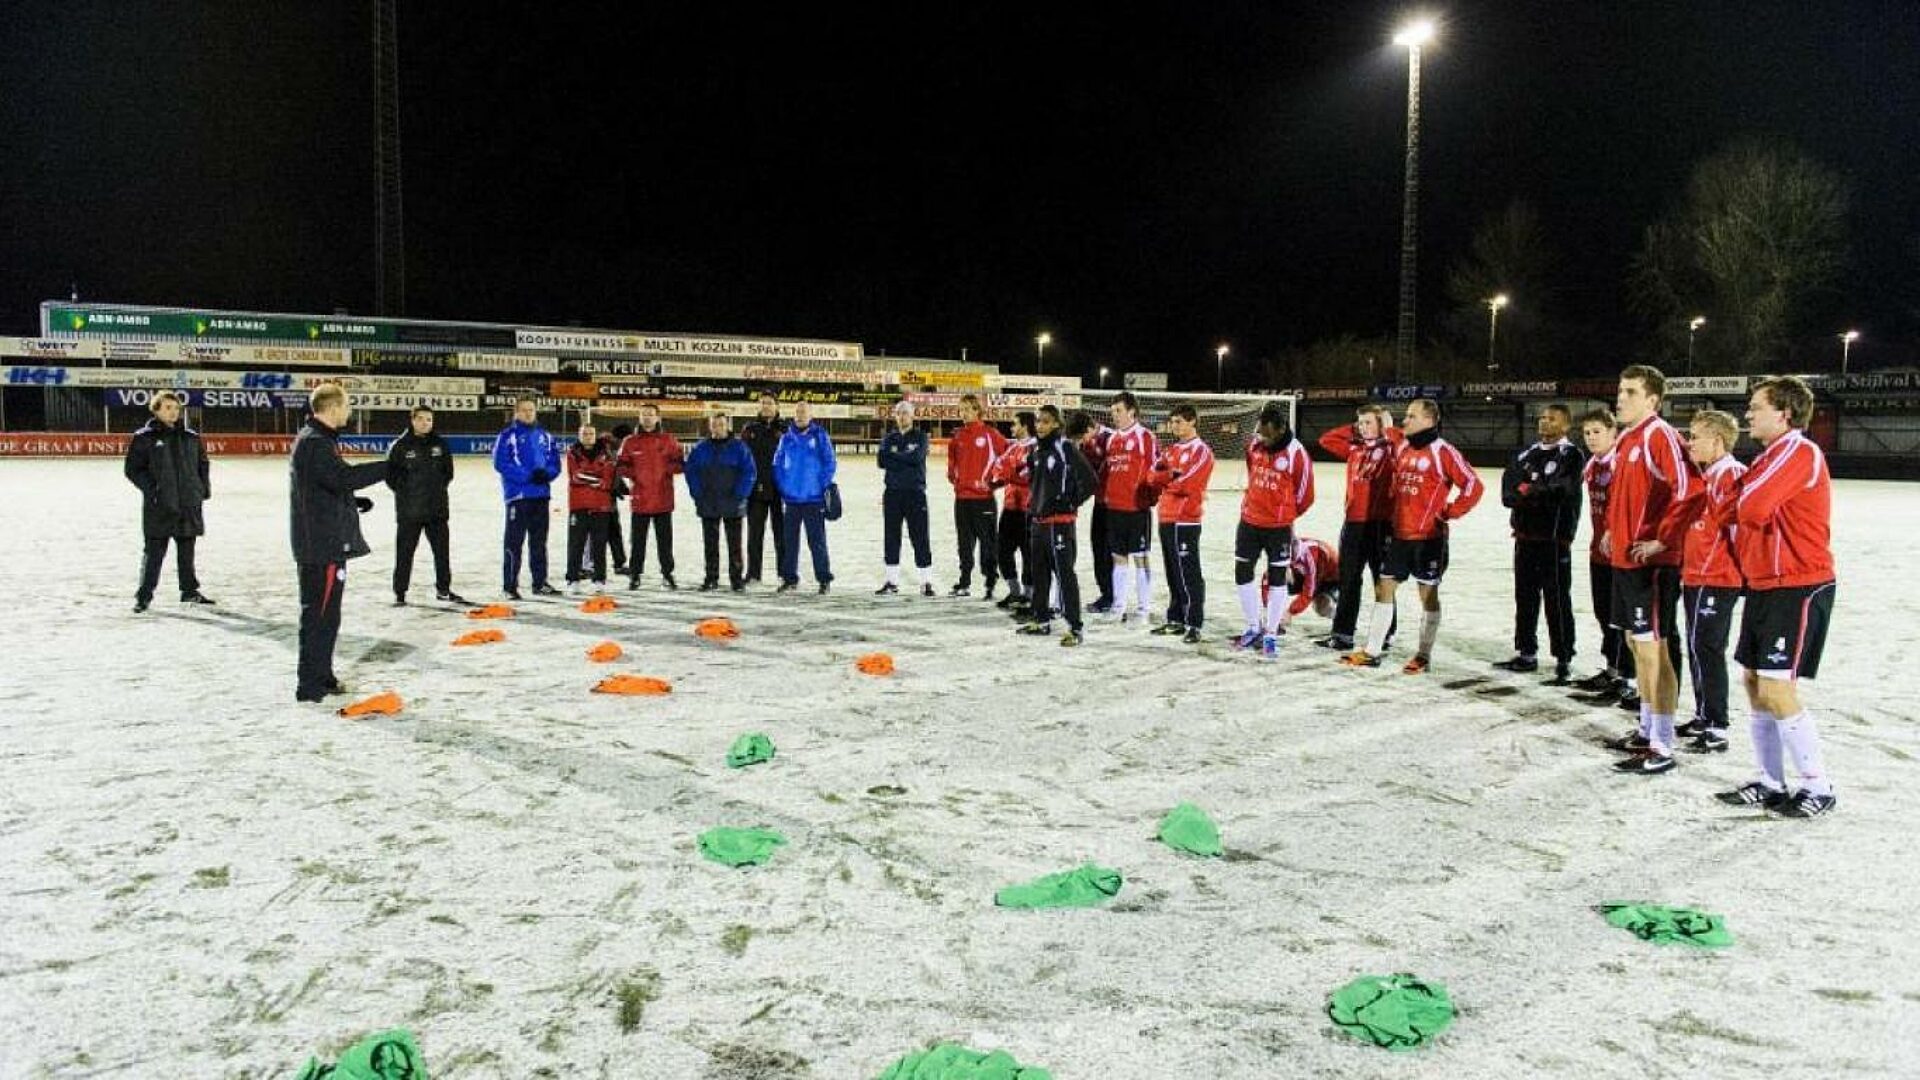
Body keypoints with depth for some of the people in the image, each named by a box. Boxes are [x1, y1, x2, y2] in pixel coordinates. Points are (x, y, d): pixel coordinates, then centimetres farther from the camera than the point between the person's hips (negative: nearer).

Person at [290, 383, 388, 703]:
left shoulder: (316, 440, 18)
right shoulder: (315, 443, -15)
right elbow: (344, 477, -28)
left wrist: (353, 501, 13)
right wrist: (388, 467, -23)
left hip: (326, 541, 11)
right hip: (322, 544, -11)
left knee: (325, 613, 17)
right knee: (320, 613, -7)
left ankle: (321, 677, 25)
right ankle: (310, 685, -3)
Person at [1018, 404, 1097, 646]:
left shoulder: (1066, 448, -11)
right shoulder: (1036, 450, 11)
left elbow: (1090, 481, -13)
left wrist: (1070, 503, -9)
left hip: (1059, 522, -8)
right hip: (1038, 521, 8)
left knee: (1065, 574, -8)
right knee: (1039, 573, 16)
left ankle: (1075, 627, -6)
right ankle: (1041, 620, 29)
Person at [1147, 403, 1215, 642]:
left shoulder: (1201, 451, -7)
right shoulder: (1170, 449, 17)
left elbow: (1186, 484, -18)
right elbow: (1152, 476, 7)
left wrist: (1164, 480, -2)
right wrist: (1172, 475, -11)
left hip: (1186, 520, -8)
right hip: (1166, 518, 8)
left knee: (1189, 575, -7)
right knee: (1173, 573, 14)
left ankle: (1194, 625, -5)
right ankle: (1176, 620, 23)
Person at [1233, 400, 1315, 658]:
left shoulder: (1297, 454, -17)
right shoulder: (1253, 444, -3)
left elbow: (1304, 495, -5)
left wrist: (1283, 515, 7)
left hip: (1278, 527, -5)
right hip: (1249, 521, 5)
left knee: (1277, 579, 4)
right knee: (1243, 573, 9)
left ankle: (1271, 635, 14)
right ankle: (1254, 628, 25)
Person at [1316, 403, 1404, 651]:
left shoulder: (1391, 448, -4)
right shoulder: (1354, 448, 12)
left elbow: (1408, 441, -23)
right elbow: (1326, 440, 17)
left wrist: (1387, 430, -8)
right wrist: (1353, 429, 9)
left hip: (1381, 522, -5)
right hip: (1354, 521, 6)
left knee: (1383, 582, 6)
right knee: (1348, 581, 9)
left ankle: (1385, 635, 15)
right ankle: (1342, 634, 14)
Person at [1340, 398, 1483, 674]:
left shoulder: (1442, 452, -12)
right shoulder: (1402, 449, 9)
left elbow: (1474, 486, -13)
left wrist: (1448, 513, -10)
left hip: (1429, 536, -7)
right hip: (1400, 534, 7)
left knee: (1428, 593, 4)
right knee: (1384, 588, 7)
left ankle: (1424, 656, 13)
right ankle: (1371, 651, 14)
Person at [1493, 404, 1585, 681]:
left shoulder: (1570, 456, -4)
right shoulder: (1525, 456, 15)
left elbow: (1561, 489, -20)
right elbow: (1507, 492, 4)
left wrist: (1528, 490, -8)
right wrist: (1541, 495, -13)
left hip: (1555, 539, -7)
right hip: (1525, 536, 7)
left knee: (1557, 601, -4)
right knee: (1525, 597, 13)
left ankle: (1564, 661, 1)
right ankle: (1527, 654, 25)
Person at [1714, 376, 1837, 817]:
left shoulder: (1799, 451, -14)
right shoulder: (1771, 455, 17)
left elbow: (1750, 508, -23)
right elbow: (1740, 511, 16)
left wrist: (1740, 507, -3)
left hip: (1799, 589, -10)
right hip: (1765, 586, 10)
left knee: (1777, 690, -10)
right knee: (1755, 685, 11)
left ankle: (1818, 789, 3)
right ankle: (1771, 783, 20)